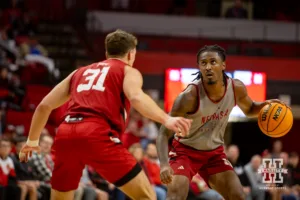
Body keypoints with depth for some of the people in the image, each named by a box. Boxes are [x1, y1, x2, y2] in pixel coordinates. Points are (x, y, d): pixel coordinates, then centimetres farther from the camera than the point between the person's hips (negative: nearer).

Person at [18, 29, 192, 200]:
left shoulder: (81, 72, 31)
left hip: (65, 134, 6)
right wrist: (166, 119, -21)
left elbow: (45, 105, 30)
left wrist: (32, 140, 43)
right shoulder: (128, 71, 15)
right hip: (96, 135, -6)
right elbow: (136, 97, -9)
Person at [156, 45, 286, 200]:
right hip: (186, 151, -5)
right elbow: (164, 133, -27)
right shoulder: (190, 96, -30)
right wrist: (164, 164, -44)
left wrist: (265, 106, -13)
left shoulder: (236, 88, -14)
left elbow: (249, 109, 11)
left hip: (214, 152, 5)